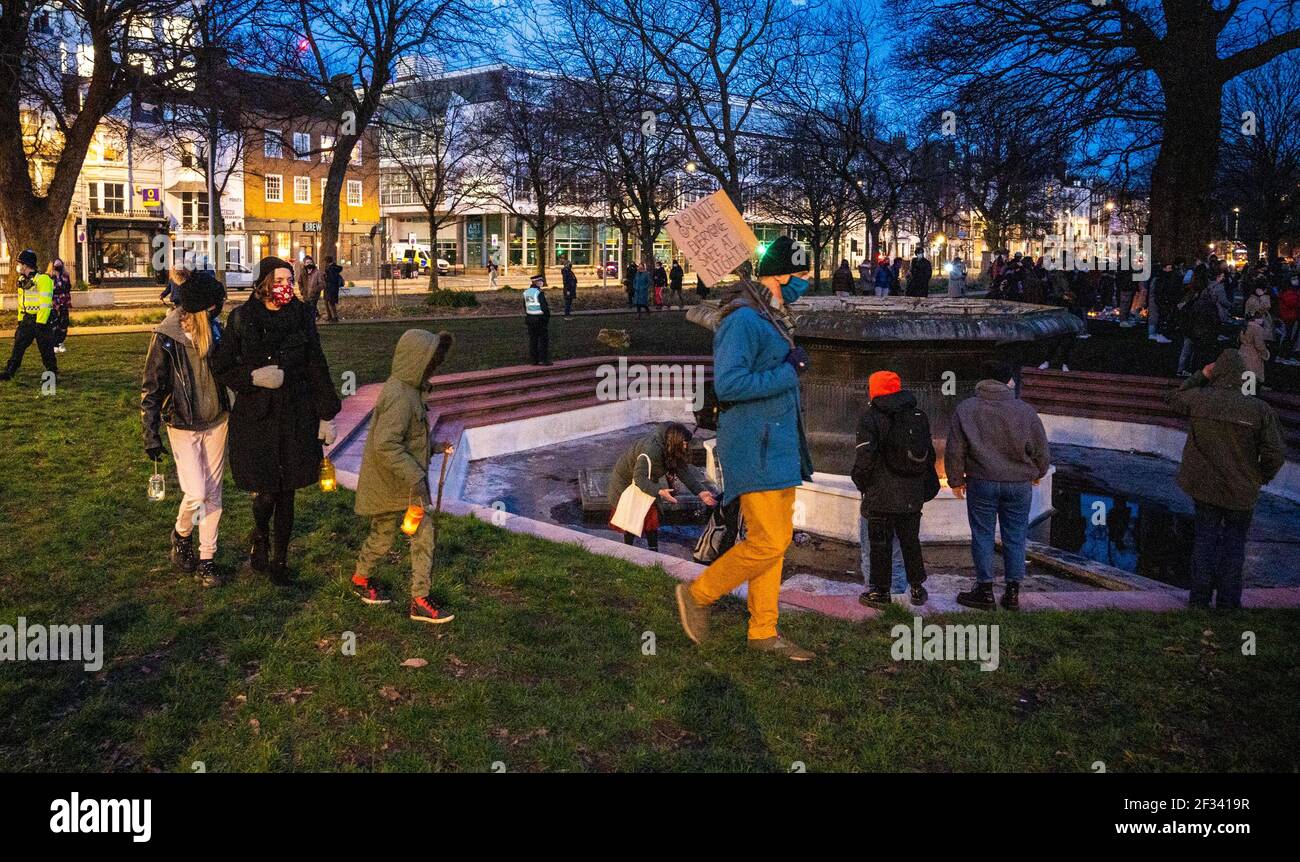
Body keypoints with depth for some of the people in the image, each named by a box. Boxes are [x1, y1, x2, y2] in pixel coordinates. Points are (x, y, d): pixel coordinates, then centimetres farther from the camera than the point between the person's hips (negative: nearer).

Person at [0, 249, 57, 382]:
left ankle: (52, 372, 12)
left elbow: (45, 303, -19)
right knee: (18, 346, 7)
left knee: (46, 348, -1)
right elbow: (21, 302, 21)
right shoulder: (22, 281, 13)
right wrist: (20, 320, 17)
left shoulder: (42, 279, -14)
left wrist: (40, 323, -22)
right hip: (27, 319, 8)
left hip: (41, 319, -8)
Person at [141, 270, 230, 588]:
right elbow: (151, 389, -9)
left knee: (213, 493, 7)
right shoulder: (165, 339, -15)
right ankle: (181, 535, 23)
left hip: (216, 422, 4)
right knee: (196, 494, -9)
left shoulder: (214, 330, -2)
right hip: (183, 427, -4)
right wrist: (151, 435, -10)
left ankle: (207, 558, 18)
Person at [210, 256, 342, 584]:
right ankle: (259, 535, 29)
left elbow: (317, 368, 5)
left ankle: (280, 558, 27)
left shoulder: (302, 317, 0)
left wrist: (326, 415, 4)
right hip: (255, 416, -2)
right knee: (265, 491, -5)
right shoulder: (241, 319, -5)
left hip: (296, 417, 2)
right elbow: (221, 369, 1)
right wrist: (253, 376, -17)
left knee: (287, 491, 9)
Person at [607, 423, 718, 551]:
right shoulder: (650, 449, -39)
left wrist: (701, 492, -22)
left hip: (646, 482, 7)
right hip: (626, 479, -7)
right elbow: (639, 477, -39)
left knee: (652, 516, 3)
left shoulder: (673, 450, -15)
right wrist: (659, 492, -51)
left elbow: (684, 471, -12)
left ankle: (653, 551, 10)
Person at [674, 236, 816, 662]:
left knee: (776, 540, 12)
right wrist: (788, 373, -19)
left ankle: (763, 631, 20)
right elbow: (728, 384, -25)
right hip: (755, 448, -10)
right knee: (768, 542, -10)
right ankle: (698, 594, 9)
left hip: (778, 446, 10)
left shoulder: (768, 317, 14)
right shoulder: (743, 319, -16)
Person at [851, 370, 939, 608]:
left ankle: (880, 591, 8)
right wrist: (927, 486, 20)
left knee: (880, 543, 3)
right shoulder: (919, 416, 8)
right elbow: (929, 456, 13)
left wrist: (861, 482, 0)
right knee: (910, 541, 17)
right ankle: (917, 588, 23)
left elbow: (865, 457, -16)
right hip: (913, 495, 5)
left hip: (881, 495, -5)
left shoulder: (871, 418, -11)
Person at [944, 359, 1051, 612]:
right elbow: (1041, 451, 4)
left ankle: (985, 591, 12)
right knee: (1015, 538, 10)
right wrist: (1037, 474, 23)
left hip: (981, 483, -1)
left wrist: (956, 480, 11)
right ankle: (1012, 593, 15)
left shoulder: (965, 410, -5)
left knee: (982, 536, 8)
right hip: (1020, 484, 1)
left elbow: (954, 451, -2)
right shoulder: (1025, 411, -5)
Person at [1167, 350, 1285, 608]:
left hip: (1204, 485, 2)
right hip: (1242, 490, -1)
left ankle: (1200, 596, 17)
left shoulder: (1198, 399, -10)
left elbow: (1175, 399, 14)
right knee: (1234, 541, 11)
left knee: (1205, 536, 13)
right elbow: (1276, 453, -13)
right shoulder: (1261, 410, -14)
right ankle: (1228, 601, 16)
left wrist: (1201, 376, 16)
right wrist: (1263, 477, 5)